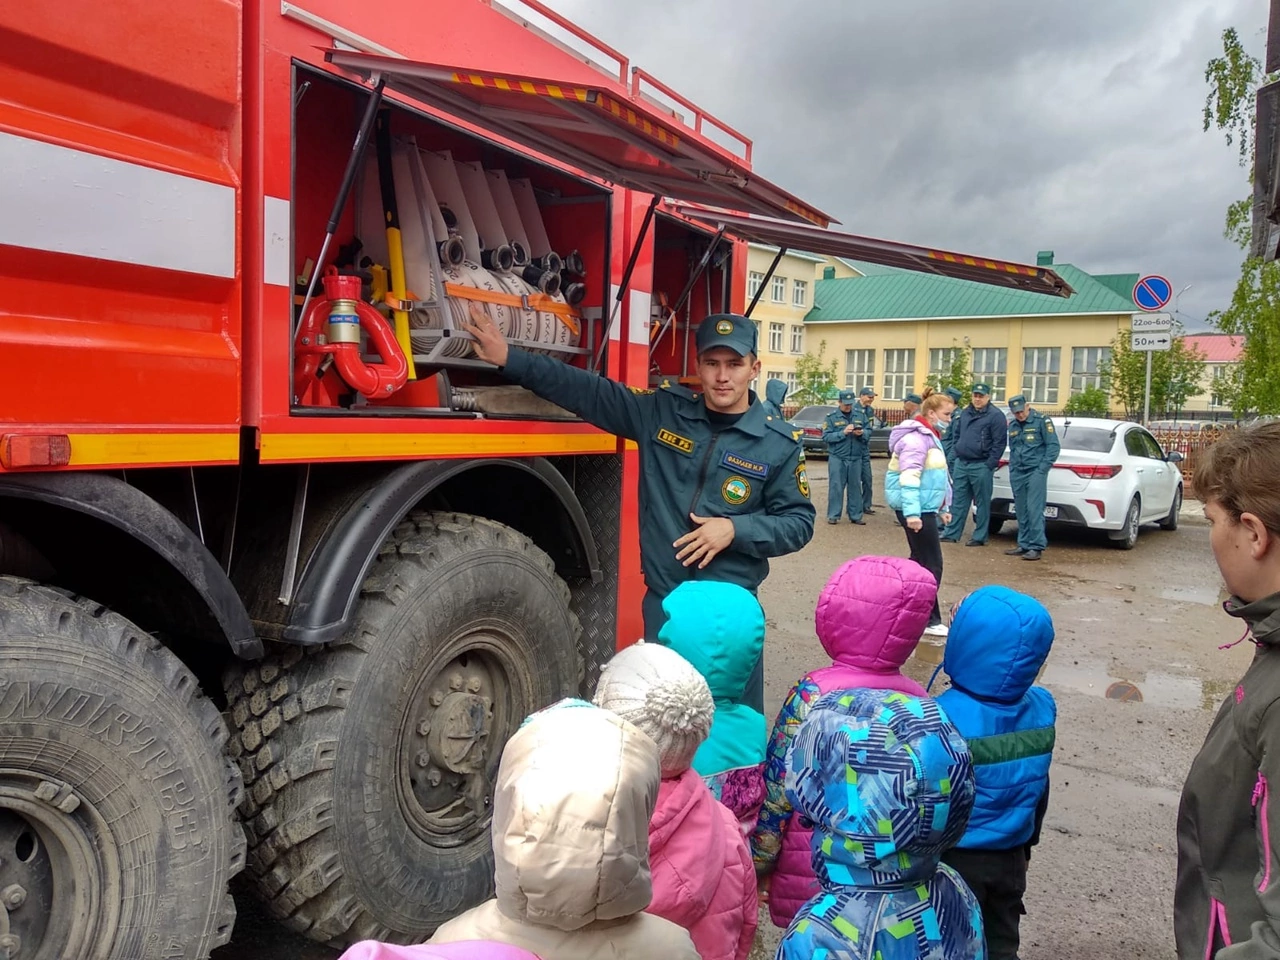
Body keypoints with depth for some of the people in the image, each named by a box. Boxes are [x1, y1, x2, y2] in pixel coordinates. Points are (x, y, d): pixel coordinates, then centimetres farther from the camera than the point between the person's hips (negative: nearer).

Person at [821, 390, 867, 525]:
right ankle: (833, 515, 7)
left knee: (855, 487, 8)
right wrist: (843, 433, -20)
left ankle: (856, 516, 15)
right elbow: (826, 437, -9)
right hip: (837, 458, -3)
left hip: (855, 458, 3)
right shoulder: (831, 417, -2)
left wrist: (862, 432, -12)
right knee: (836, 487, 0)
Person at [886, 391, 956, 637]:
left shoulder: (930, 437, 19)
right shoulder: (916, 438, -15)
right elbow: (909, 477, -24)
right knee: (931, 565, -7)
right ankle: (929, 620, 0)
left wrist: (943, 508, 27)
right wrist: (912, 512, -31)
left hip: (925, 507, 11)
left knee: (920, 560, 16)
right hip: (917, 509, -11)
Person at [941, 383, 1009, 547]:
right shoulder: (965, 413, 14)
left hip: (981, 466, -6)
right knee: (959, 501, 9)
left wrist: (990, 464, -14)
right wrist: (956, 453, 13)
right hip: (960, 464, 6)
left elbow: (999, 443, -10)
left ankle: (980, 537, 8)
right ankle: (951, 533, 14)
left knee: (982, 503, 2)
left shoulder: (995, 416, -7)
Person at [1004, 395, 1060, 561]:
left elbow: (1053, 446, -5)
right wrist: (1012, 470, 15)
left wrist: (1043, 468, -10)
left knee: (1034, 511, -10)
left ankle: (1036, 547, -7)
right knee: (1021, 512, 8)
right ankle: (1024, 545, 15)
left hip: (1035, 472, -6)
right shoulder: (1012, 426, 16)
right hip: (1017, 473, 6)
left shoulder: (1041, 421, -3)